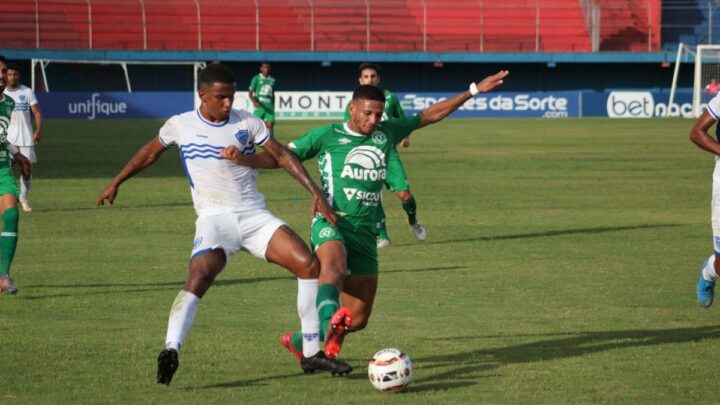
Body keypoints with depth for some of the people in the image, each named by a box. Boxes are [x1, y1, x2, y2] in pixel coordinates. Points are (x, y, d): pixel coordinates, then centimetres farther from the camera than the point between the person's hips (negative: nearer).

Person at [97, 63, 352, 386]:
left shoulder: (247, 123, 2)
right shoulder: (180, 126, 2)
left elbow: (282, 156, 6)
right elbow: (149, 153, 19)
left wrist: (316, 194, -2)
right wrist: (116, 182, 24)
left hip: (254, 216, 2)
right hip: (214, 219, -2)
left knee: (308, 264, -11)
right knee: (199, 277, -30)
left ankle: (311, 354, -2)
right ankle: (170, 351, -40)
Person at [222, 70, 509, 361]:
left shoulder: (387, 132, 13)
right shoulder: (326, 136, 2)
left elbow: (431, 114, 22)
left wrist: (474, 91, 22)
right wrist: (243, 159, -13)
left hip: (365, 232, 5)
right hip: (331, 225, -5)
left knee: (358, 318, 4)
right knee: (334, 266, -41)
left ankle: (298, 342, 27)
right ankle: (330, 325, -67)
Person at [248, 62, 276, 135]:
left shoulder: (272, 80, 12)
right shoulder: (256, 79, -1)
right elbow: (250, 93, -4)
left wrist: (273, 107, 20)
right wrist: (254, 102, -21)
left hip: (269, 107, 3)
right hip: (259, 106, -3)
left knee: (270, 125, -8)